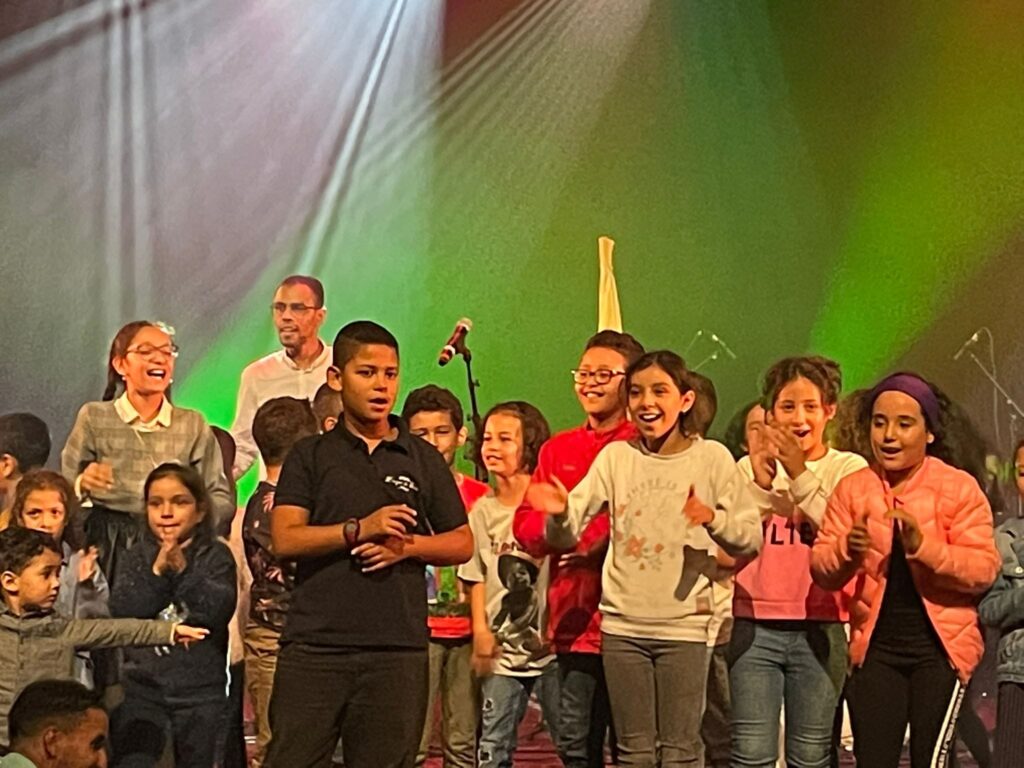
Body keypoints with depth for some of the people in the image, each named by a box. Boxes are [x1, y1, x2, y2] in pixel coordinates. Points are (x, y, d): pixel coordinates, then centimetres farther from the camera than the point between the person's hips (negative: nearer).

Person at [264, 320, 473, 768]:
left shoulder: (423, 460, 13)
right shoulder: (310, 456, 8)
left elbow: (463, 543, 13)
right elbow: (285, 539, -3)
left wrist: (407, 545, -6)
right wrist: (359, 530, -15)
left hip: (398, 648, 2)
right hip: (315, 643, -1)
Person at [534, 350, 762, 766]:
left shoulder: (712, 457, -1)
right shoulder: (615, 456, 5)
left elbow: (750, 539, -5)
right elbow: (567, 535, -3)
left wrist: (714, 519, -24)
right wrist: (560, 513, -25)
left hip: (683, 626, -2)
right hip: (622, 626, 2)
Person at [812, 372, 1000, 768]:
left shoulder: (959, 487, -4)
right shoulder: (852, 488, 6)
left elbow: (984, 569, -11)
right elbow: (820, 570, 2)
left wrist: (923, 547, -26)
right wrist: (846, 551, -21)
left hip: (940, 648, -3)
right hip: (875, 648, 3)